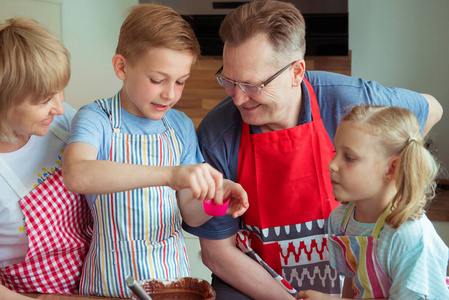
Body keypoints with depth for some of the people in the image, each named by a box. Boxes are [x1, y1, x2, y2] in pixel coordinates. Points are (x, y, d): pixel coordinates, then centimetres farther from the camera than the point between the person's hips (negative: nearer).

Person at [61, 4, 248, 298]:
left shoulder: (181, 127, 2)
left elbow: (190, 214, 5)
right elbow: (76, 175, -35)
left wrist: (215, 197, -17)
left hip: (173, 271, 4)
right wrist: (169, 174, -44)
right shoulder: (96, 119, -12)